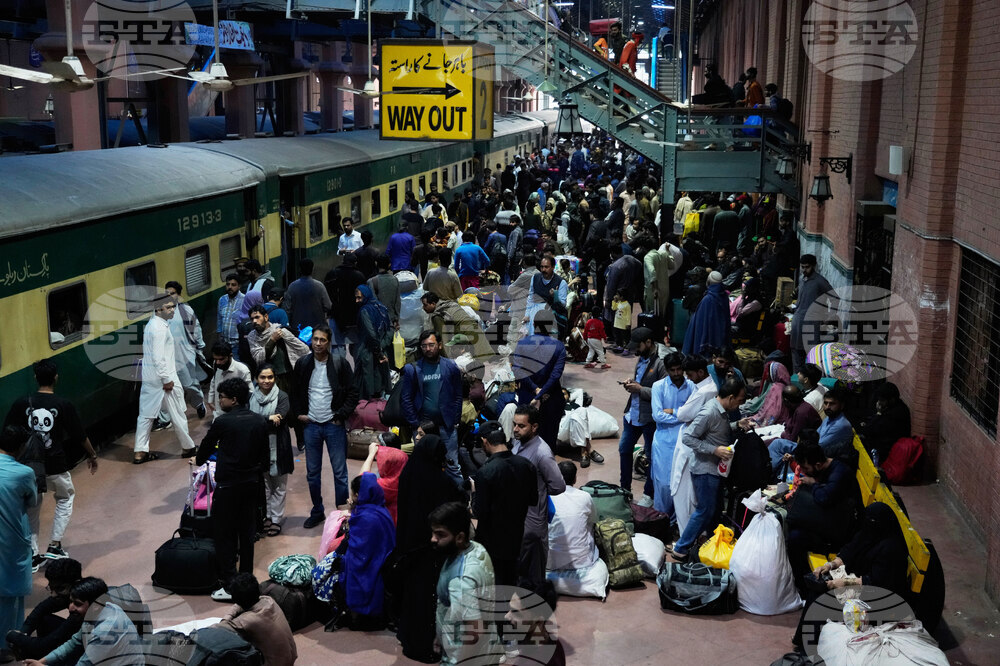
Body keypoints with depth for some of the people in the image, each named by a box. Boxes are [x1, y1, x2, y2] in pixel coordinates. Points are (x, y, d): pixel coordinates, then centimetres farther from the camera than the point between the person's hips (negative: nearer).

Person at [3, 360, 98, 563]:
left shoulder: (21, 404, -4)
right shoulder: (64, 405, -9)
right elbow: (81, 436, -2)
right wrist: (92, 455, 13)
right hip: (56, 465, -2)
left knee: (32, 507, 17)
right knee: (65, 498, 23)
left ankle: (32, 554, 18)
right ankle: (55, 545, 15)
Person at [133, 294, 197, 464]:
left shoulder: (151, 324, 11)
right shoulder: (160, 328, -19)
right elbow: (158, 358, -24)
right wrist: (166, 380, -19)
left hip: (149, 378, 9)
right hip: (163, 377, -9)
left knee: (146, 415, 9)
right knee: (178, 414, 5)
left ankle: (140, 452, 12)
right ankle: (188, 448, 18)